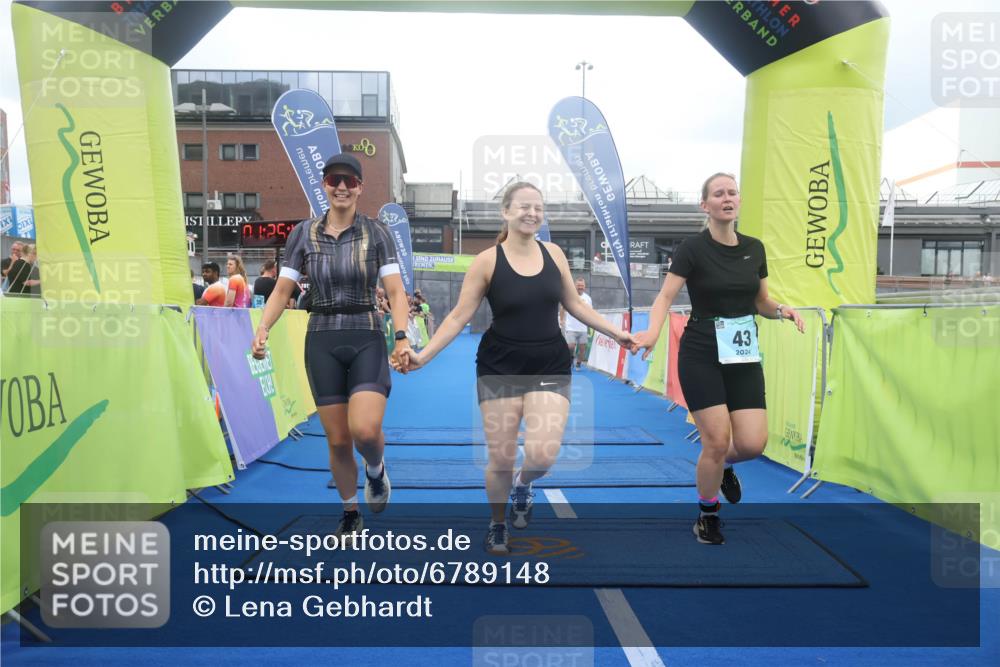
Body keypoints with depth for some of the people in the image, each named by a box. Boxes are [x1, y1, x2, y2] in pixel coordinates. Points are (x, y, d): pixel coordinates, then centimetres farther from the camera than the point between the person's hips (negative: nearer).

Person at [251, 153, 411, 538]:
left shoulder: (376, 233, 0)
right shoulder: (303, 234, 5)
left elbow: (396, 291, -6)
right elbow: (282, 290, 4)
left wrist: (402, 338, -20)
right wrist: (262, 329, -11)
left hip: (367, 340, -2)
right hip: (322, 343, 2)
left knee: (365, 430, -20)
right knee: (338, 441, 4)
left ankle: (376, 470, 15)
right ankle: (350, 514, 26)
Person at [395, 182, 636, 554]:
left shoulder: (554, 254, 3)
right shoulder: (487, 261, -7)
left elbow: (574, 305, 14)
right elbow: (459, 317, -6)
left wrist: (616, 333, 12)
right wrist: (423, 356, -16)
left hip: (550, 367, 2)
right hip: (500, 367, -2)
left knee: (542, 455, -15)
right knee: (501, 459, 2)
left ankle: (523, 485, 23)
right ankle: (497, 526, 31)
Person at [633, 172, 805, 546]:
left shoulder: (754, 249, 6)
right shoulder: (693, 249, -9)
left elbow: (761, 303, 15)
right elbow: (666, 296, -18)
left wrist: (782, 311, -7)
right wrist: (653, 332, -37)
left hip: (744, 356, 4)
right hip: (701, 356, -4)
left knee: (753, 444, -5)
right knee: (717, 441, -7)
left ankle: (724, 465, 33)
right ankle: (707, 516, 19)